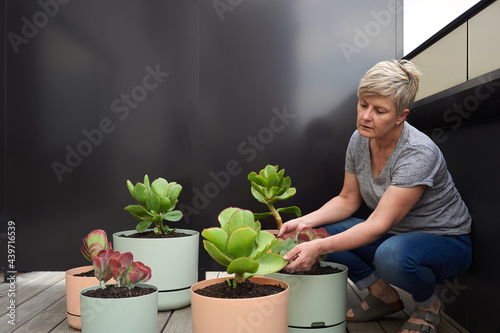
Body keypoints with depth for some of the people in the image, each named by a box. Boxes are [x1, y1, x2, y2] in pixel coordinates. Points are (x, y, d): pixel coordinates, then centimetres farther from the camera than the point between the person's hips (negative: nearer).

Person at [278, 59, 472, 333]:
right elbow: (348, 199, 2)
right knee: (319, 231, -11)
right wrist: (305, 222, -15)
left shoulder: (418, 153, -29)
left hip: (445, 242, -6)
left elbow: (378, 224, -33)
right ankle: (384, 295, 5)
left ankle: (428, 303, -3)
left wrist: (319, 248, -41)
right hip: (394, 235, 7)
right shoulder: (360, 139, -7)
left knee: (392, 254, -40)